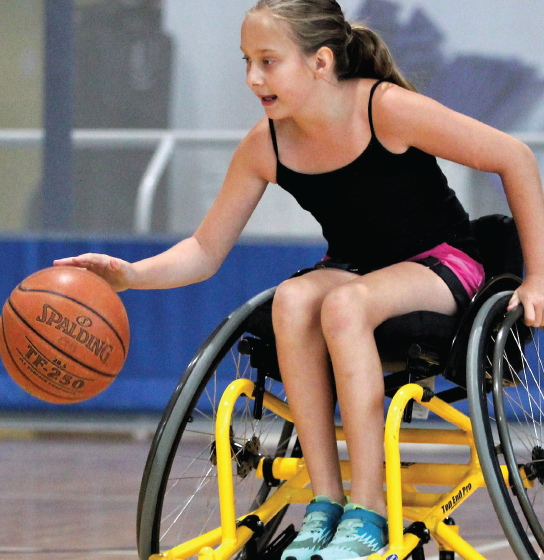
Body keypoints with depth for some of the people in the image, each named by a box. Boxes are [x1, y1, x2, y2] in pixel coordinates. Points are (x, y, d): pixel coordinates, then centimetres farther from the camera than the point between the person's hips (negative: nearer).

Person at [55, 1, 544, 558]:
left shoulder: (386, 109, -23)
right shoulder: (264, 147, -9)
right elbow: (205, 251, 0)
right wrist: (130, 275, -20)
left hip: (440, 264, -4)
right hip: (354, 271, 4)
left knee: (343, 304, -35)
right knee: (292, 299, -30)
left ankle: (367, 513, -32)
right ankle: (323, 502, -26)